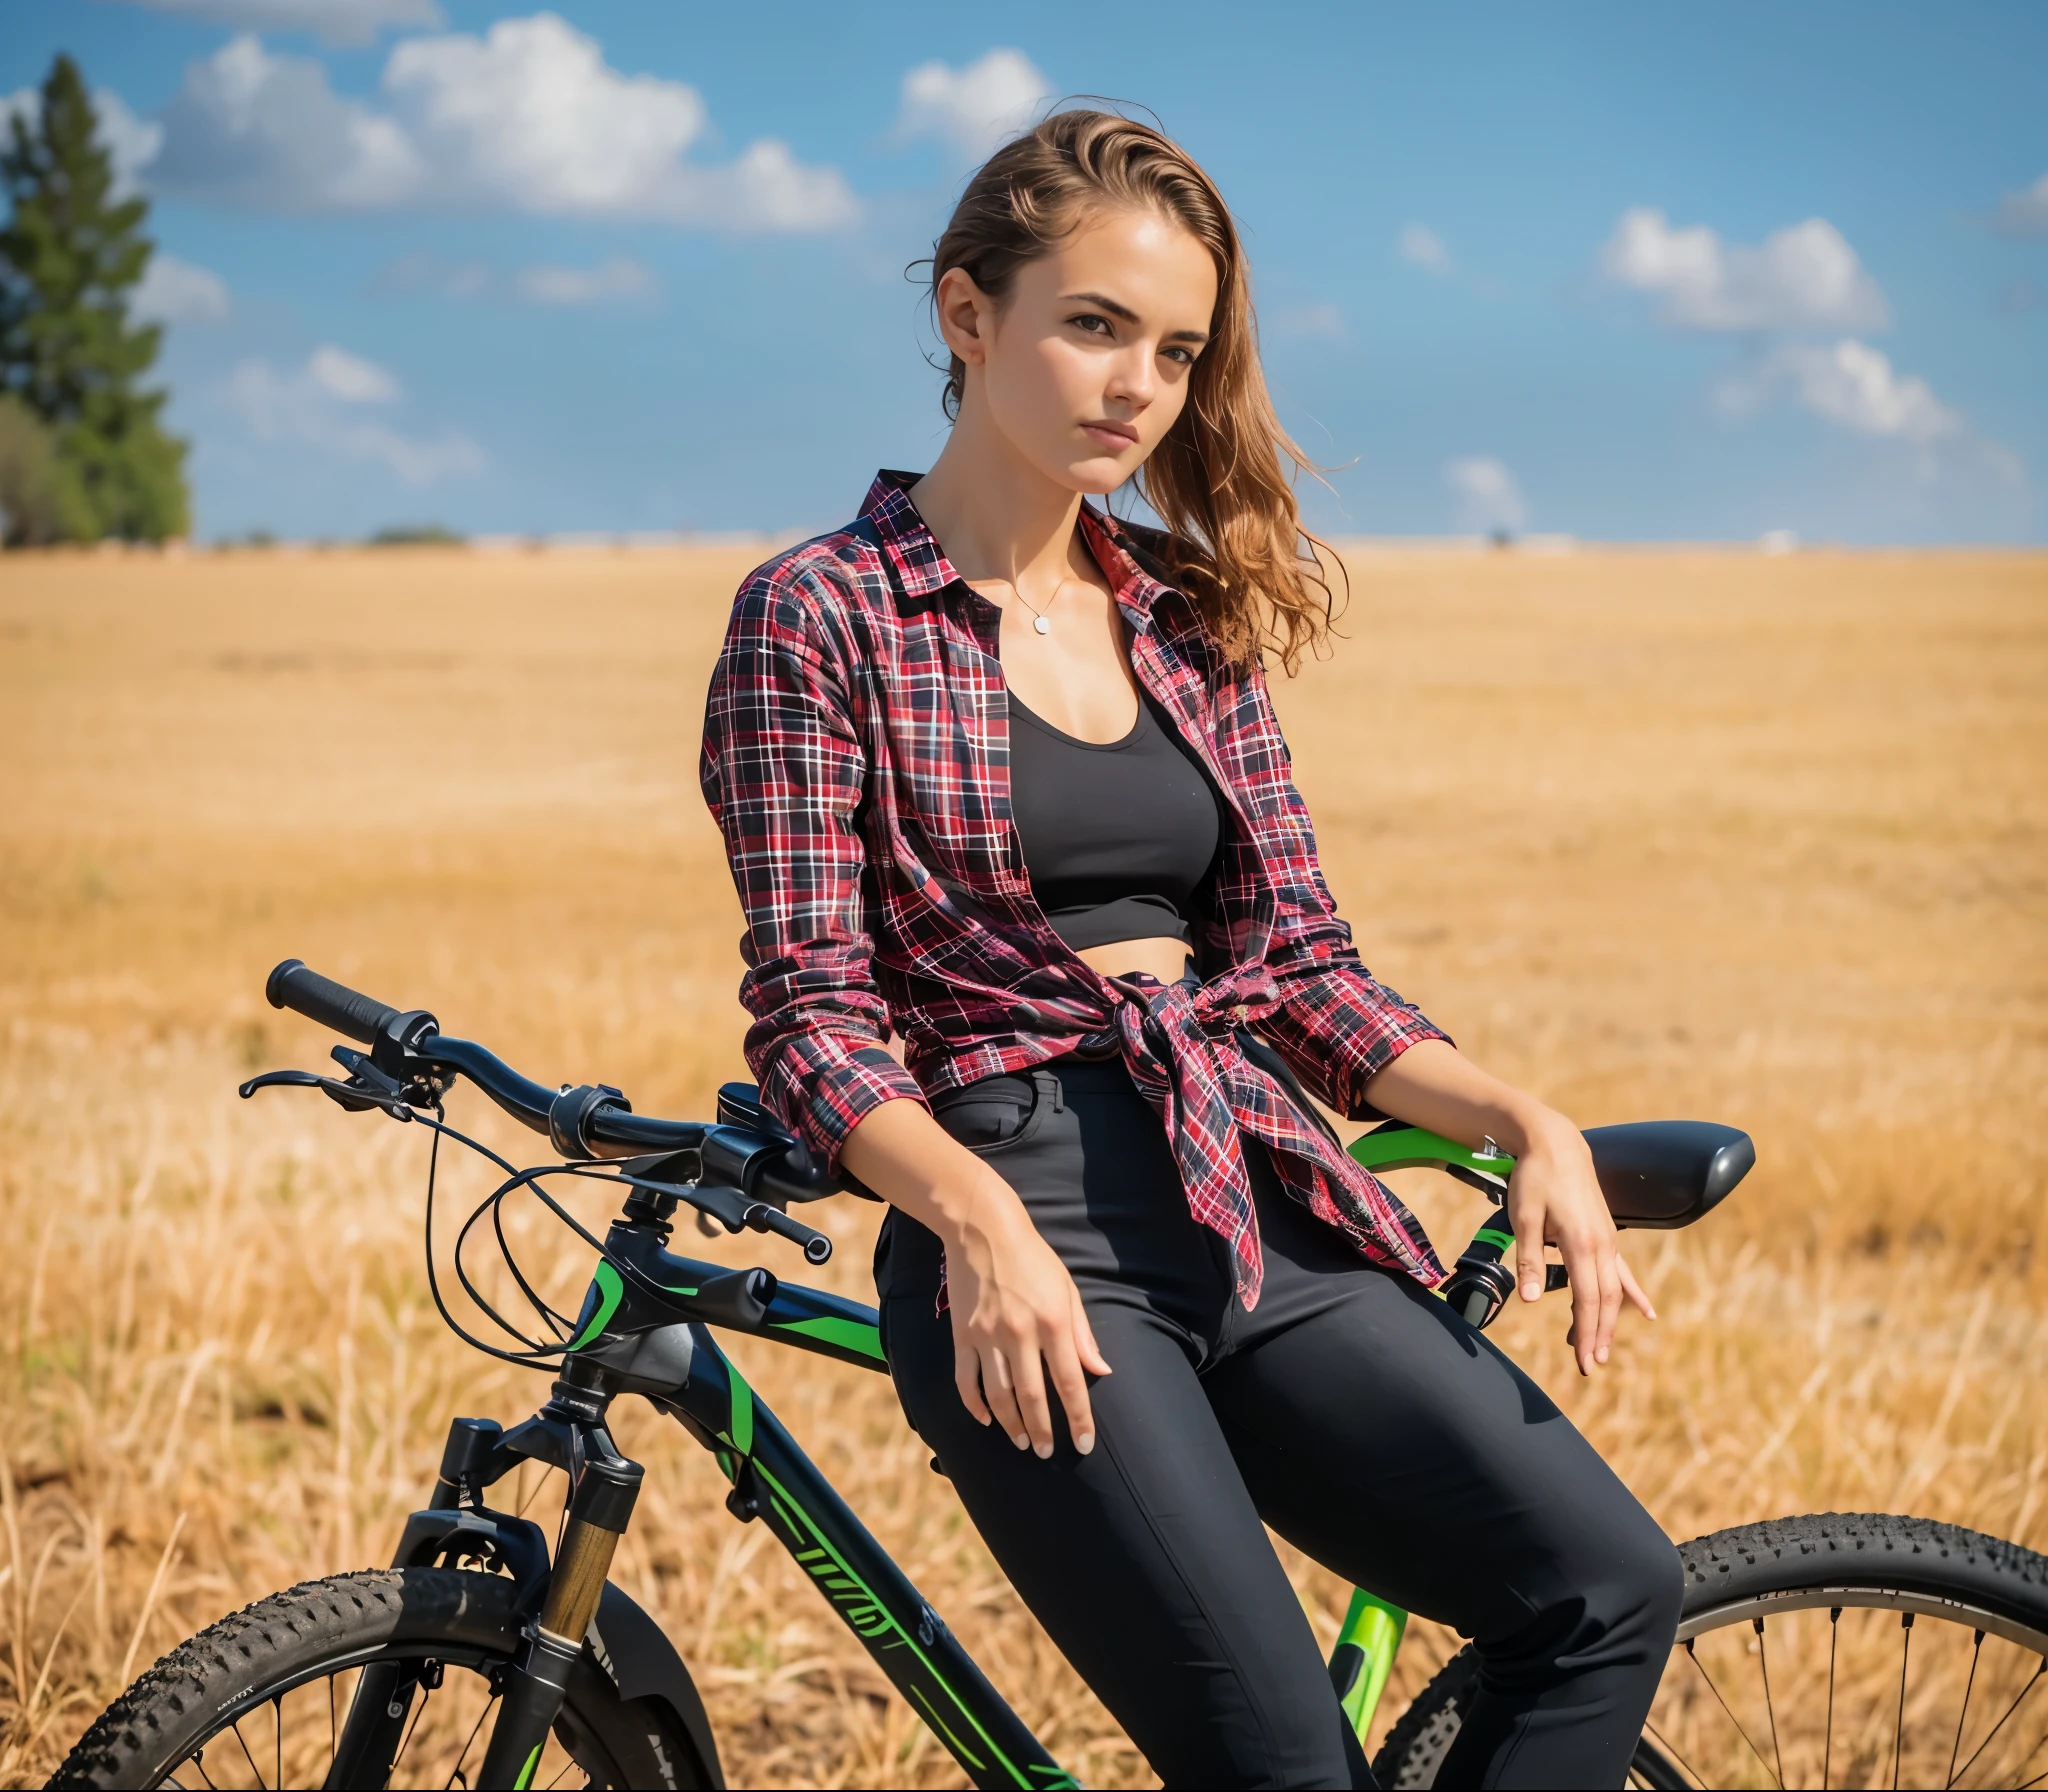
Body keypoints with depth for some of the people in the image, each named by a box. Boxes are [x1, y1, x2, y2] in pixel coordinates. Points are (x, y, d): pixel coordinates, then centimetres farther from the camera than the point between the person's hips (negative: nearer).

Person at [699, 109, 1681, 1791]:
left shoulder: (1190, 616, 16)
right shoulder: (821, 614, 0)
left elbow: (1303, 966, 15)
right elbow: (810, 1009, -5)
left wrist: (1525, 1119, -2)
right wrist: (977, 1220, -22)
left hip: (1265, 1214, 5)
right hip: (1024, 1241, -5)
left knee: (1608, 1586, -16)